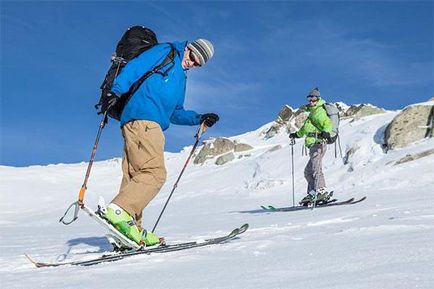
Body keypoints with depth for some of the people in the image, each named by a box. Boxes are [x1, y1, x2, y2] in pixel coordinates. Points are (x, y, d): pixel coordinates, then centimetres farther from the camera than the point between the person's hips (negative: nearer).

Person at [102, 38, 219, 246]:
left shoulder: (181, 78, 34)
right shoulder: (165, 52, 10)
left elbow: (176, 113, 34)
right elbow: (134, 67, -3)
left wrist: (199, 119, 22)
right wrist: (116, 90, -18)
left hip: (150, 125, 9)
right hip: (141, 120, -9)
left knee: (135, 177, 2)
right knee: (155, 173, -20)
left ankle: (130, 229, 0)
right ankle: (119, 210, -26)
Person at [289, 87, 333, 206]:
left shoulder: (318, 111, -4)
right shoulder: (313, 112, 27)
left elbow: (328, 123, -20)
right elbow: (306, 128, 42)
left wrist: (326, 132, -40)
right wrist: (297, 134, 52)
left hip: (318, 143, -11)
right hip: (314, 146, 11)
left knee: (315, 168, -21)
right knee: (308, 171, 10)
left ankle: (321, 192, -27)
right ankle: (312, 193, 7)